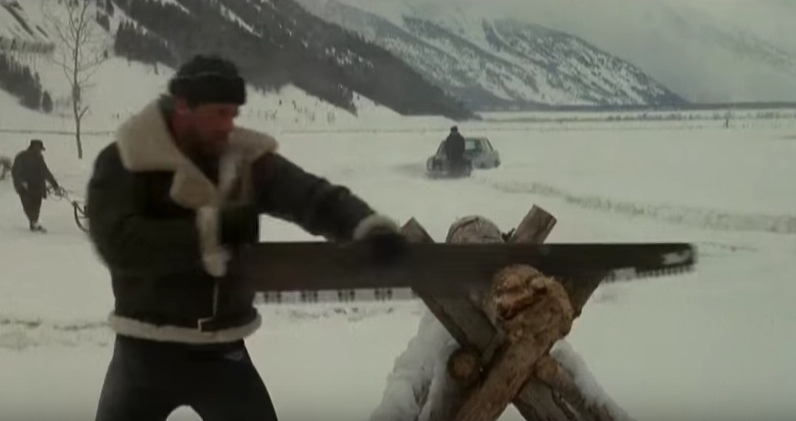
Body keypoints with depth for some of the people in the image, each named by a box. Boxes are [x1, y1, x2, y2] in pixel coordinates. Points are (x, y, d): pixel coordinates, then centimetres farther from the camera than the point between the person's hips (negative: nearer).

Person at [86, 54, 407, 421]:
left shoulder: (247, 160, -3)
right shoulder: (123, 163, -12)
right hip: (147, 349, -2)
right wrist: (211, 229, -28)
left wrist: (368, 226, -33)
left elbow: (312, 195, -12)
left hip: (222, 349, 3)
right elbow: (116, 241, -26)